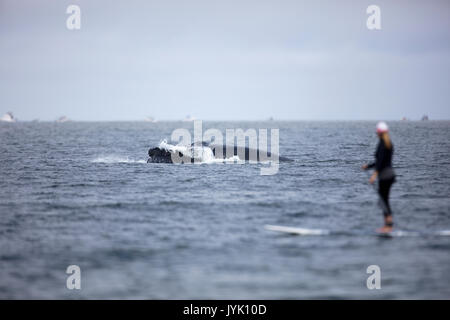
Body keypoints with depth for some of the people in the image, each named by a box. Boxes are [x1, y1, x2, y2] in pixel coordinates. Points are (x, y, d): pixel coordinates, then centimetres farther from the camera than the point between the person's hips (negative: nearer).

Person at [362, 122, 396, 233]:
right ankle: (387, 225, 12)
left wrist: (375, 173, -29)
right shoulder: (389, 143, 16)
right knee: (384, 200, 11)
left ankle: (389, 224, -13)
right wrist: (368, 166, 32)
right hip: (390, 173, 9)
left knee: (383, 199, -8)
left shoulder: (382, 143, -12)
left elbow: (381, 159, -22)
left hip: (384, 174, -9)